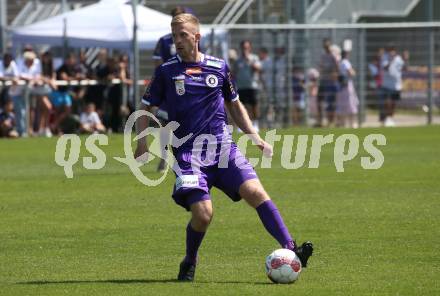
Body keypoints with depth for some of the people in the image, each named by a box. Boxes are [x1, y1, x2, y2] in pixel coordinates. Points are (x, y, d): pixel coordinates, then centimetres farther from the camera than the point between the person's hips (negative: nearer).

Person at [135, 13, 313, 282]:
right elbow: (146, 108, 11)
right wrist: (142, 142, -6)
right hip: (187, 153, -2)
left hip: (223, 146, 2)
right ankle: (189, 264, 11)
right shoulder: (166, 72, 4)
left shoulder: (219, 67, 10)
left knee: (255, 192, -20)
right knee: (202, 214, -17)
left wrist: (255, 137, 14)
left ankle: (290, 250, -23)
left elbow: (234, 105, 23)